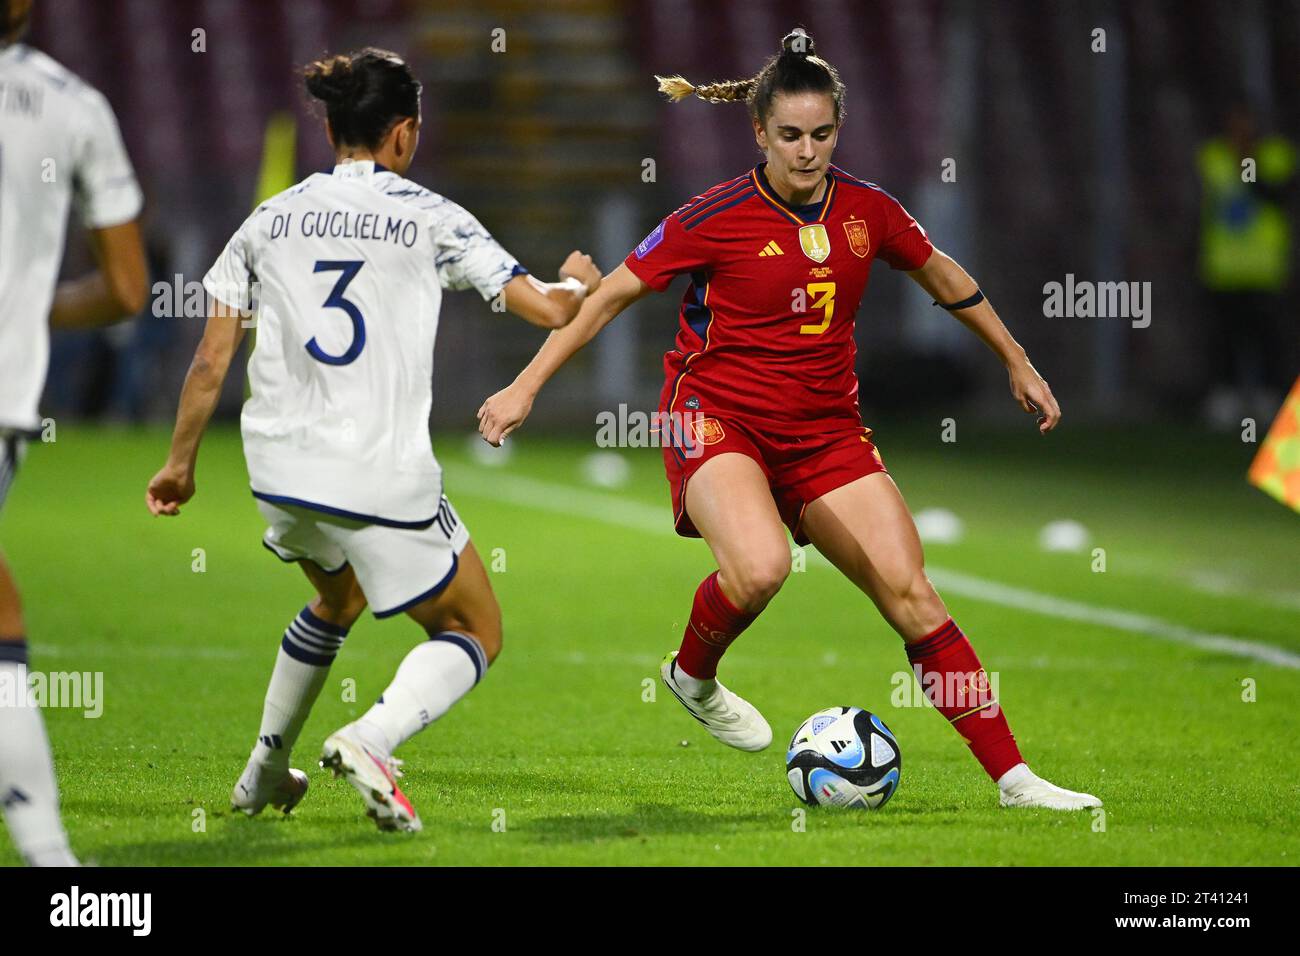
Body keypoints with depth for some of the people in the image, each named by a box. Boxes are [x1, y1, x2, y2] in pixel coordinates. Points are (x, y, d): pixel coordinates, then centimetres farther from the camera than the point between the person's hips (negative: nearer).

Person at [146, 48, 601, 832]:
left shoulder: (270, 220, 8)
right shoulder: (431, 218, -3)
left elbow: (211, 363, 8)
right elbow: (548, 309, -3)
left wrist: (180, 463, 20)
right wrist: (581, 284, 20)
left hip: (280, 471, 5)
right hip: (384, 478, -5)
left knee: (338, 597, 35)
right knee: (477, 634, 12)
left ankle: (265, 772, 37)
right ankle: (370, 741, -15)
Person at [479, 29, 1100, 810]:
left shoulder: (867, 210, 1)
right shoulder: (716, 218, -11)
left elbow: (941, 274, 20)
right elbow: (615, 293, -3)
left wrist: (1018, 364, 26)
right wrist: (527, 386, -5)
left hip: (825, 427, 4)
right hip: (719, 415, -4)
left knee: (911, 592, -5)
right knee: (760, 566, -33)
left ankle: (1013, 778, 0)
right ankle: (694, 677, 0)